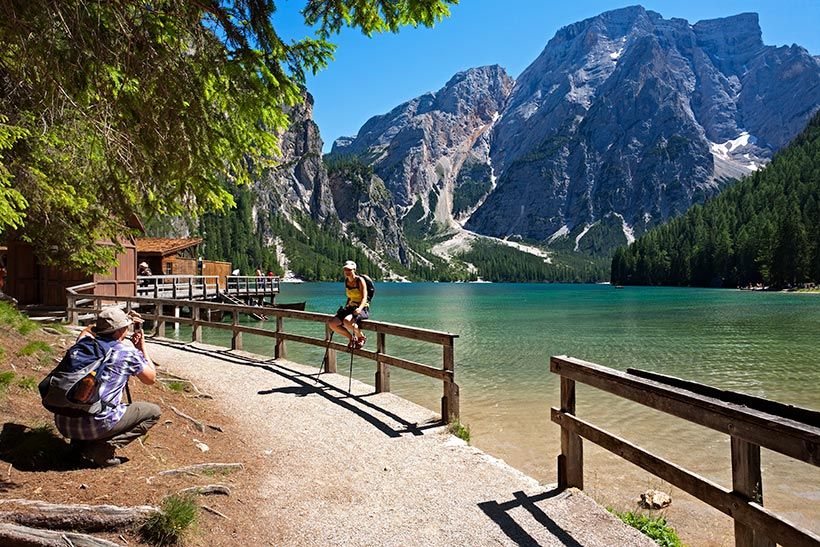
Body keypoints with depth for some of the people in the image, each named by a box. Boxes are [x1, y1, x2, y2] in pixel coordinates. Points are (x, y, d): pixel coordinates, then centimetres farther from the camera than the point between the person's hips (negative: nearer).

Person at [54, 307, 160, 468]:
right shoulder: (128, 353, -2)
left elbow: (87, 330, 40)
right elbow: (151, 379, 15)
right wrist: (142, 346, 21)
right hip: (95, 425, -7)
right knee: (153, 412, 10)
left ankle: (79, 442, 15)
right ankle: (103, 448, -5)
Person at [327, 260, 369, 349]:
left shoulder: (360, 281, -11)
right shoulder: (346, 281, 9)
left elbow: (364, 298, -19)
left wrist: (359, 308, -37)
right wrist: (345, 308, 13)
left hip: (363, 309, -7)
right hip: (350, 307, 7)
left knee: (347, 321, -37)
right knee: (332, 323, -13)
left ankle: (362, 337, -8)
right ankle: (352, 338, 7)